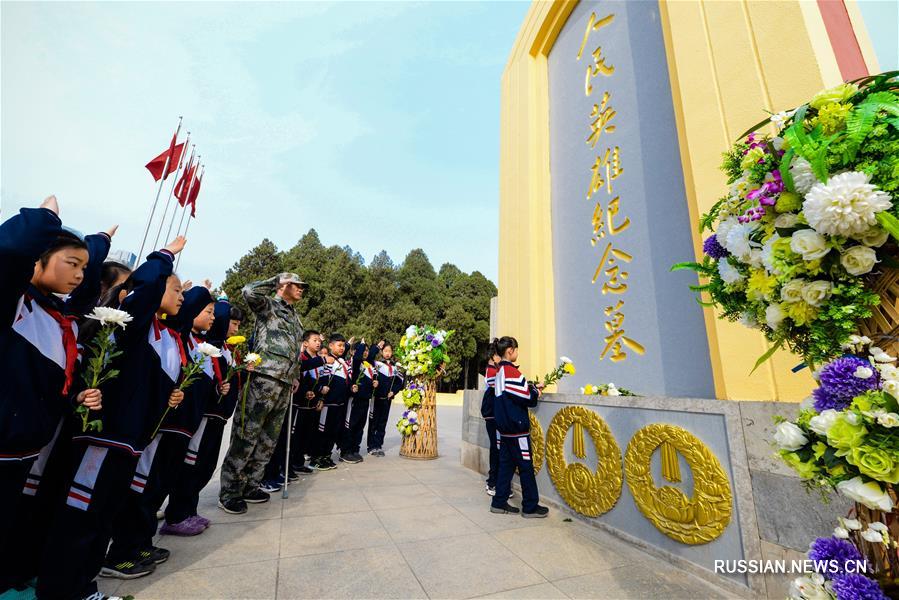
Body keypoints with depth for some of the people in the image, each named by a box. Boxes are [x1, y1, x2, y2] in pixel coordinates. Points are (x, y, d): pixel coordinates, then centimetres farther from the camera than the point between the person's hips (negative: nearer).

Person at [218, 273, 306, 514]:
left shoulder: (295, 317, 23)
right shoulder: (269, 306, 1)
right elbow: (250, 292, -22)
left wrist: (295, 378, 21)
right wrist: (276, 281, -7)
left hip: (285, 385, 8)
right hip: (264, 379, -8)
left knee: (268, 439, 12)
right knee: (246, 436, -1)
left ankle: (249, 485, 24)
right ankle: (229, 492, 12)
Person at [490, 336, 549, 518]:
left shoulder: (499, 371, 10)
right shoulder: (511, 371, -19)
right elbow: (526, 397, -18)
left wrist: (532, 388, 9)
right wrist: (537, 391, 1)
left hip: (505, 426, 9)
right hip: (517, 427, -9)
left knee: (506, 464, 15)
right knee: (526, 466, 5)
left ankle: (499, 502, 22)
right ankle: (530, 507, 17)